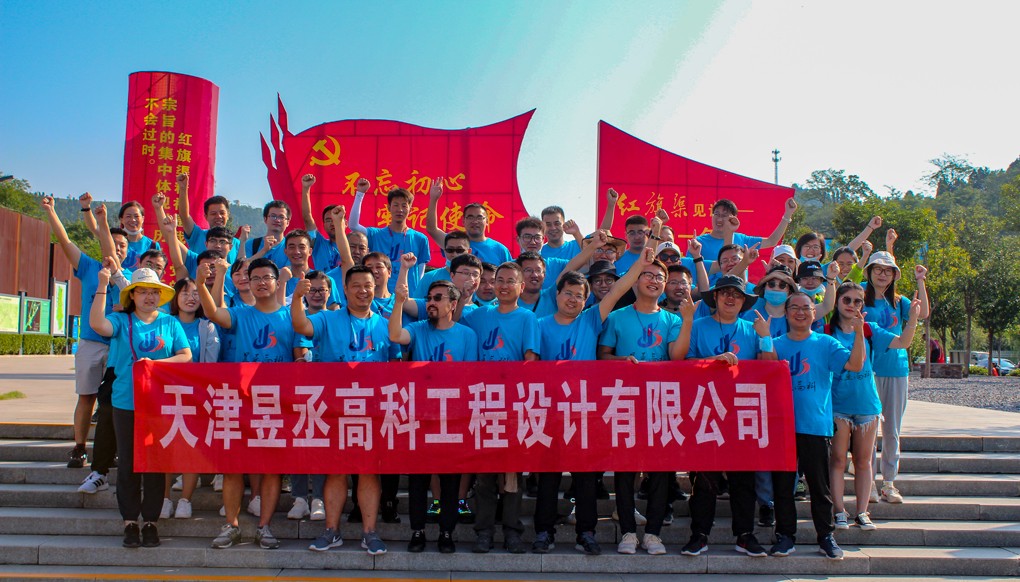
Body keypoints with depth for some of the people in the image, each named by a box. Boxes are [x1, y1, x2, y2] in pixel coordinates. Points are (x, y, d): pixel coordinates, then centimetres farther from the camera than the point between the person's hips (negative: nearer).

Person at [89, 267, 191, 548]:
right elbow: (97, 324, -16)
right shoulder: (121, 321, 6)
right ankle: (130, 521, 14)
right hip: (126, 403, 0)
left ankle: (150, 521, 15)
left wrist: (156, 363, -14)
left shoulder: (170, 323, 7)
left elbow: (186, 355, -1)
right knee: (128, 463, 4)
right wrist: (102, 287, -18)